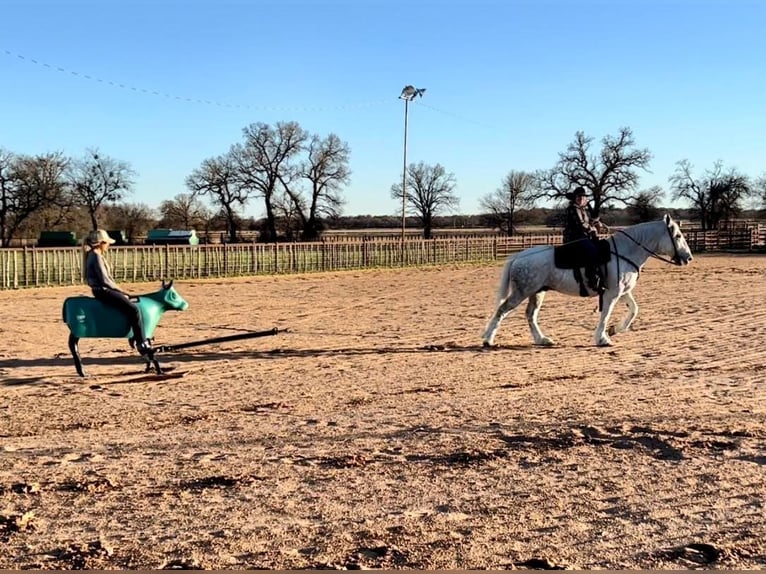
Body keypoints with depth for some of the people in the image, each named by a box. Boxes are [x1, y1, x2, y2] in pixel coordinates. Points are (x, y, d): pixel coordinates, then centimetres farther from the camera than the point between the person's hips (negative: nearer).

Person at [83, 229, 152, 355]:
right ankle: (142, 343, -16)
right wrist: (121, 291, -10)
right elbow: (104, 280, -20)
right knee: (133, 309, -17)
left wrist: (120, 291, 12)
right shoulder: (96, 256, -15)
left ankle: (135, 336, 21)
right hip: (103, 291, -11)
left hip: (103, 290, 11)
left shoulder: (93, 255, 15)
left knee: (131, 302, 20)